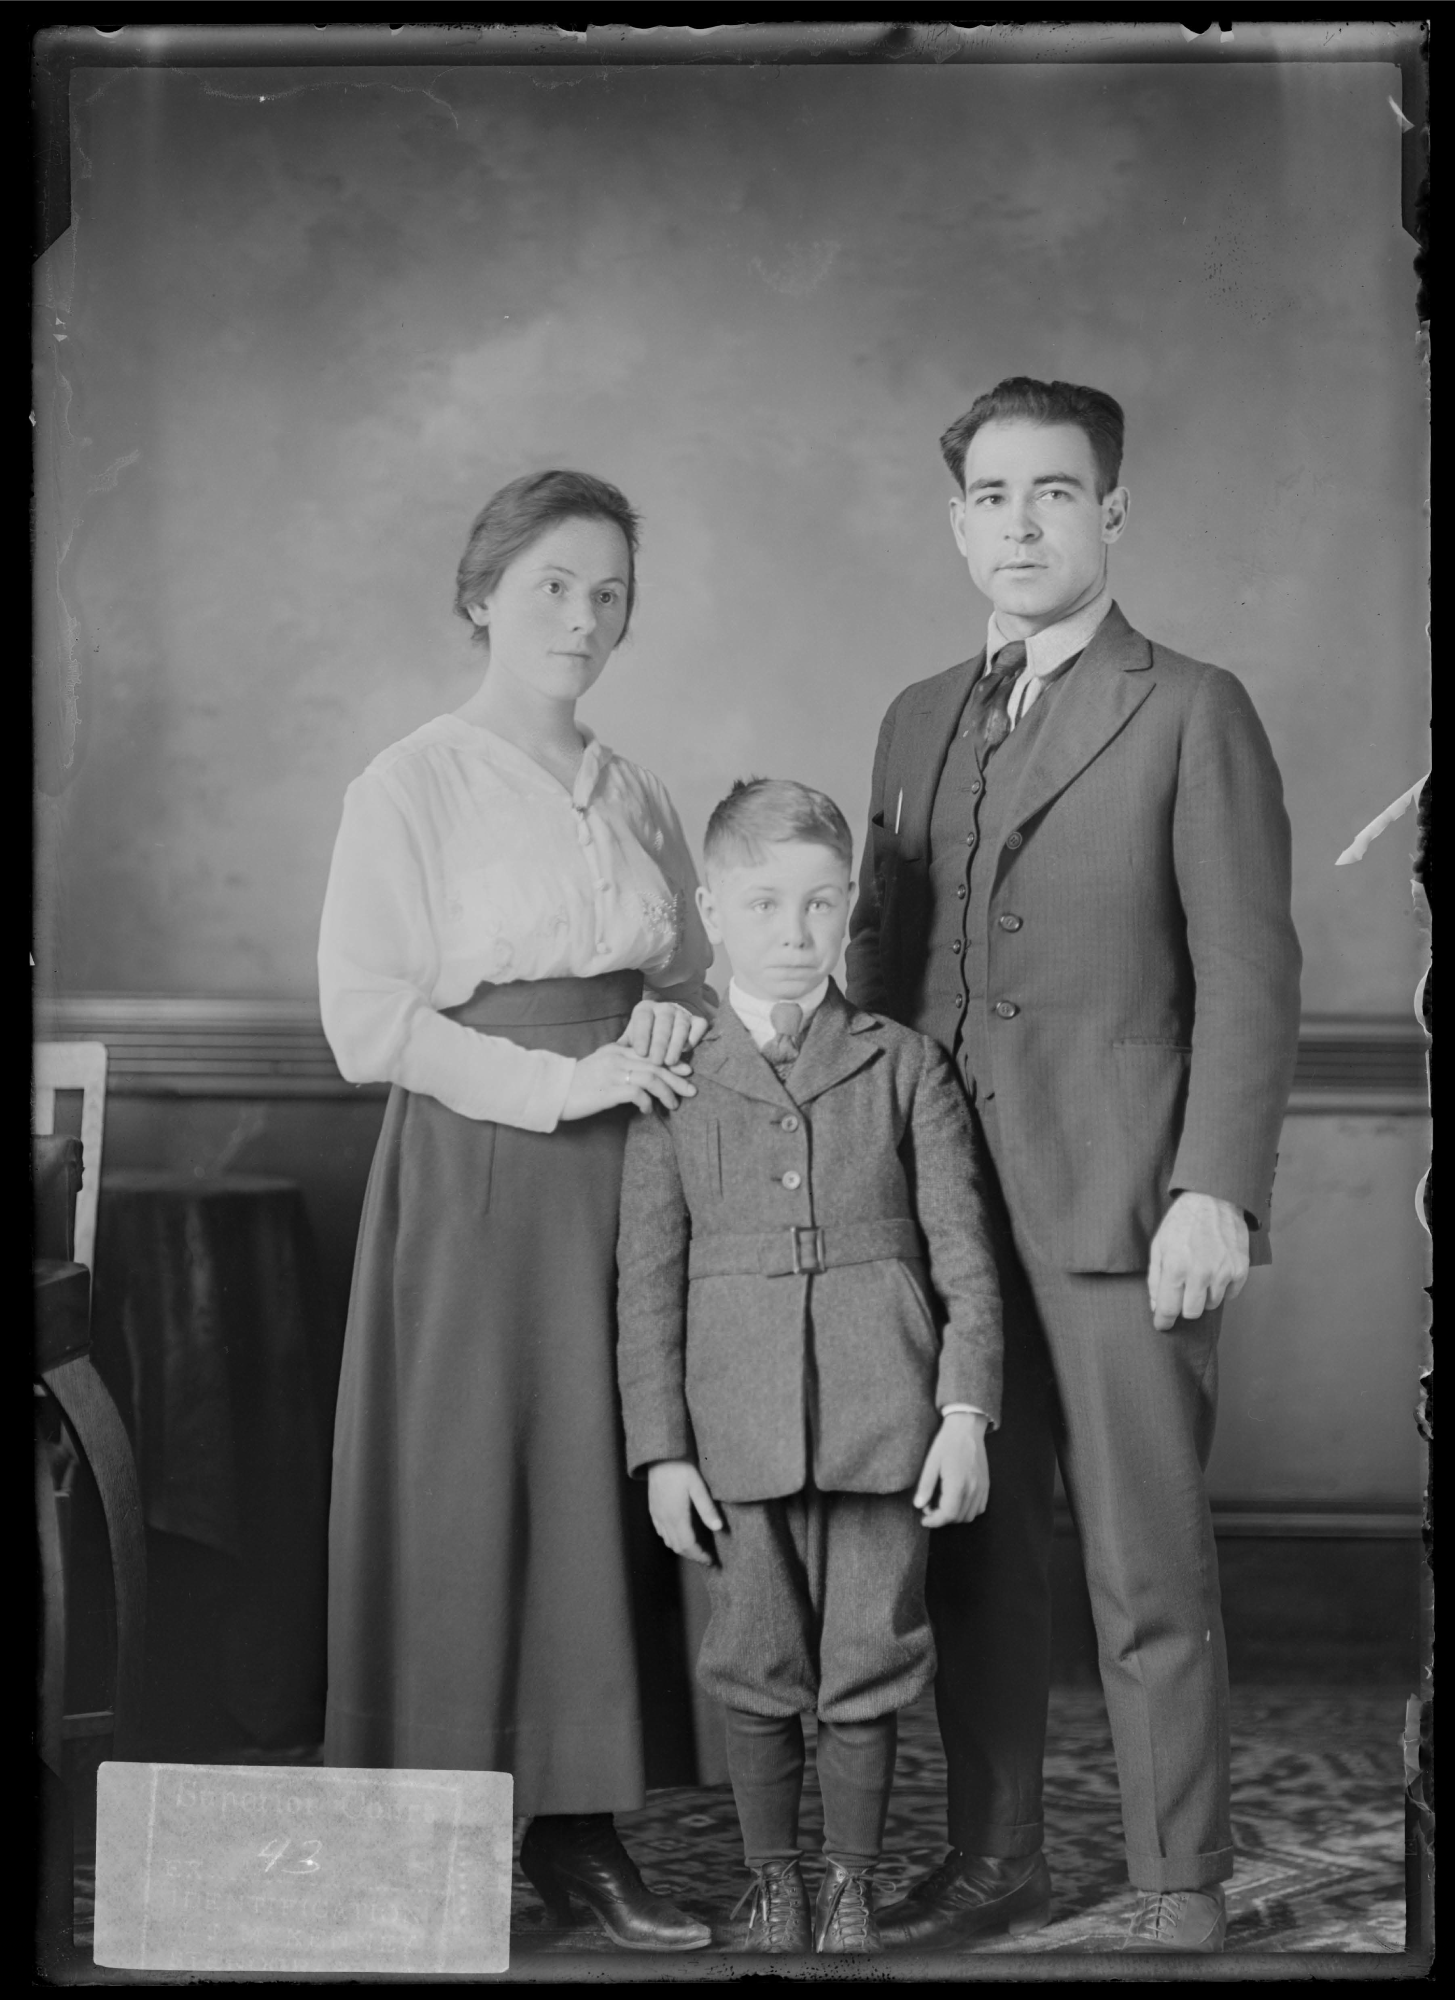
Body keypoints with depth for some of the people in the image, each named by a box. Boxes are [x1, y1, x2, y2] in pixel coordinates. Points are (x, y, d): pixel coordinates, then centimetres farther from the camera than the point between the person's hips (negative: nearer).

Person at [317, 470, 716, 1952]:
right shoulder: (412, 788, -2)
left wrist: (675, 1021, -1)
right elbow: (366, 1019, -10)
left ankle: (576, 1829, 12)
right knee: (467, 1498, -3)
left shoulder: (634, 800, 14)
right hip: (474, 1178, -5)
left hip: (625, 1173, 5)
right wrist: (561, 1082, -15)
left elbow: (691, 975, 22)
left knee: (602, 1490, 4)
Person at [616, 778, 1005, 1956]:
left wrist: (965, 1413, -5)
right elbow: (648, 1282, 4)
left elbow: (964, 1254, 3)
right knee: (758, 1666, 7)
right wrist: (661, 1449, -2)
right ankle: (772, 1882, 25)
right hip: (740, 1429, 0)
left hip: (882, 1415, 0)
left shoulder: (906, 1069, 4)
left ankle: (854, 1885, 22)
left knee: (868, 1663, 4)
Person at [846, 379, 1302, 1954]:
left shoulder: (1190, 714, 0)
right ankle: (990, 1857, 24)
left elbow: (1249, 973, -6)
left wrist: (1215, 1189, -14)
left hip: (1120, 1210, -5)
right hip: (939, 1196, 5)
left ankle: (1180, 1895, 11)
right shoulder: (918, 723, 17)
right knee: (971, 1552, 11)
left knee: (1148, 1573, -1)